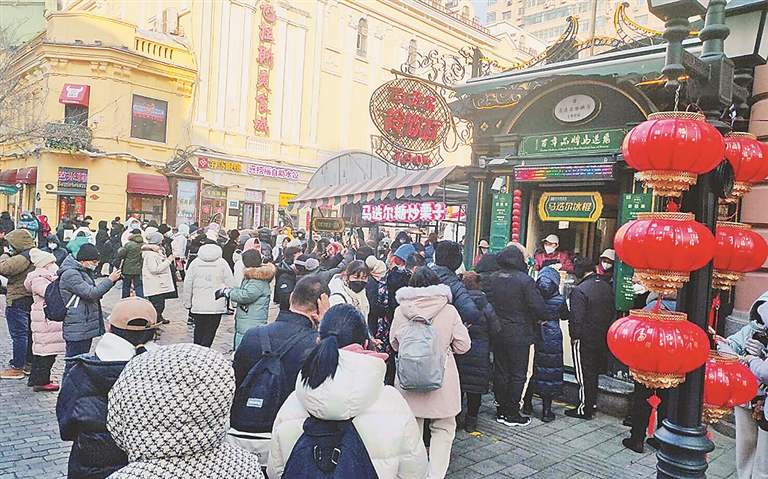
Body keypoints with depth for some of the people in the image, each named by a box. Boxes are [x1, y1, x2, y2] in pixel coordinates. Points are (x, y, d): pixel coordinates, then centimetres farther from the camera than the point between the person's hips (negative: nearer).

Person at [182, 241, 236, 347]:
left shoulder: (195, 263, 7)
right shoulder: (222, 263, 1)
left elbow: (187, 285, 7)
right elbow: (231, 284, -2)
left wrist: (187, 304, 15)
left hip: (198, 306, 2)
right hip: (216, 306, -2)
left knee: (199, 331, 16)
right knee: (209, 333, 4)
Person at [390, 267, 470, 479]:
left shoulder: (401, 311, -8)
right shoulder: (449, 311, -11)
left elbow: (394, 344, 6)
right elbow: (463, 345, -4)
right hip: (441, 379, -2)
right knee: (443, 429, 13)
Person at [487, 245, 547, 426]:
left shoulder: (493, 279, 1)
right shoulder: (525, 280, -15)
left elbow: (487, 302, 6)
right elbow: (537, 306, -15)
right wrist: (542, 318, 5)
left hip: (498, 334, 5)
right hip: (519, 335, -5)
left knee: (500, 372, 13)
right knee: (518, 374, 6)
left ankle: (501, 410, 21)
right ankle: (512, 414, 11)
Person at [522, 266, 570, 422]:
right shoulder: (559, 300, -11)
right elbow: (565, 316, 8)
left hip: (532, 337, 1)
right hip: (552, 340, -1)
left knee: (530, 369, 15)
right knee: (549, 371, 8)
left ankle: (527, 405, 26)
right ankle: (546, 411, 13)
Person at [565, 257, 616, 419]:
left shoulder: (579, 290, -19)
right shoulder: (607, 287, 6)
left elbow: (576, 318, -20)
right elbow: (612, 312, 14)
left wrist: (574, 337, -9)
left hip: (584, 340, -8)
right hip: (602, 339, 8)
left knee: (584, 375, 1)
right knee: (594, 372, 19)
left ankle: (584, 409, 8)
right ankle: (592, 403, 30)